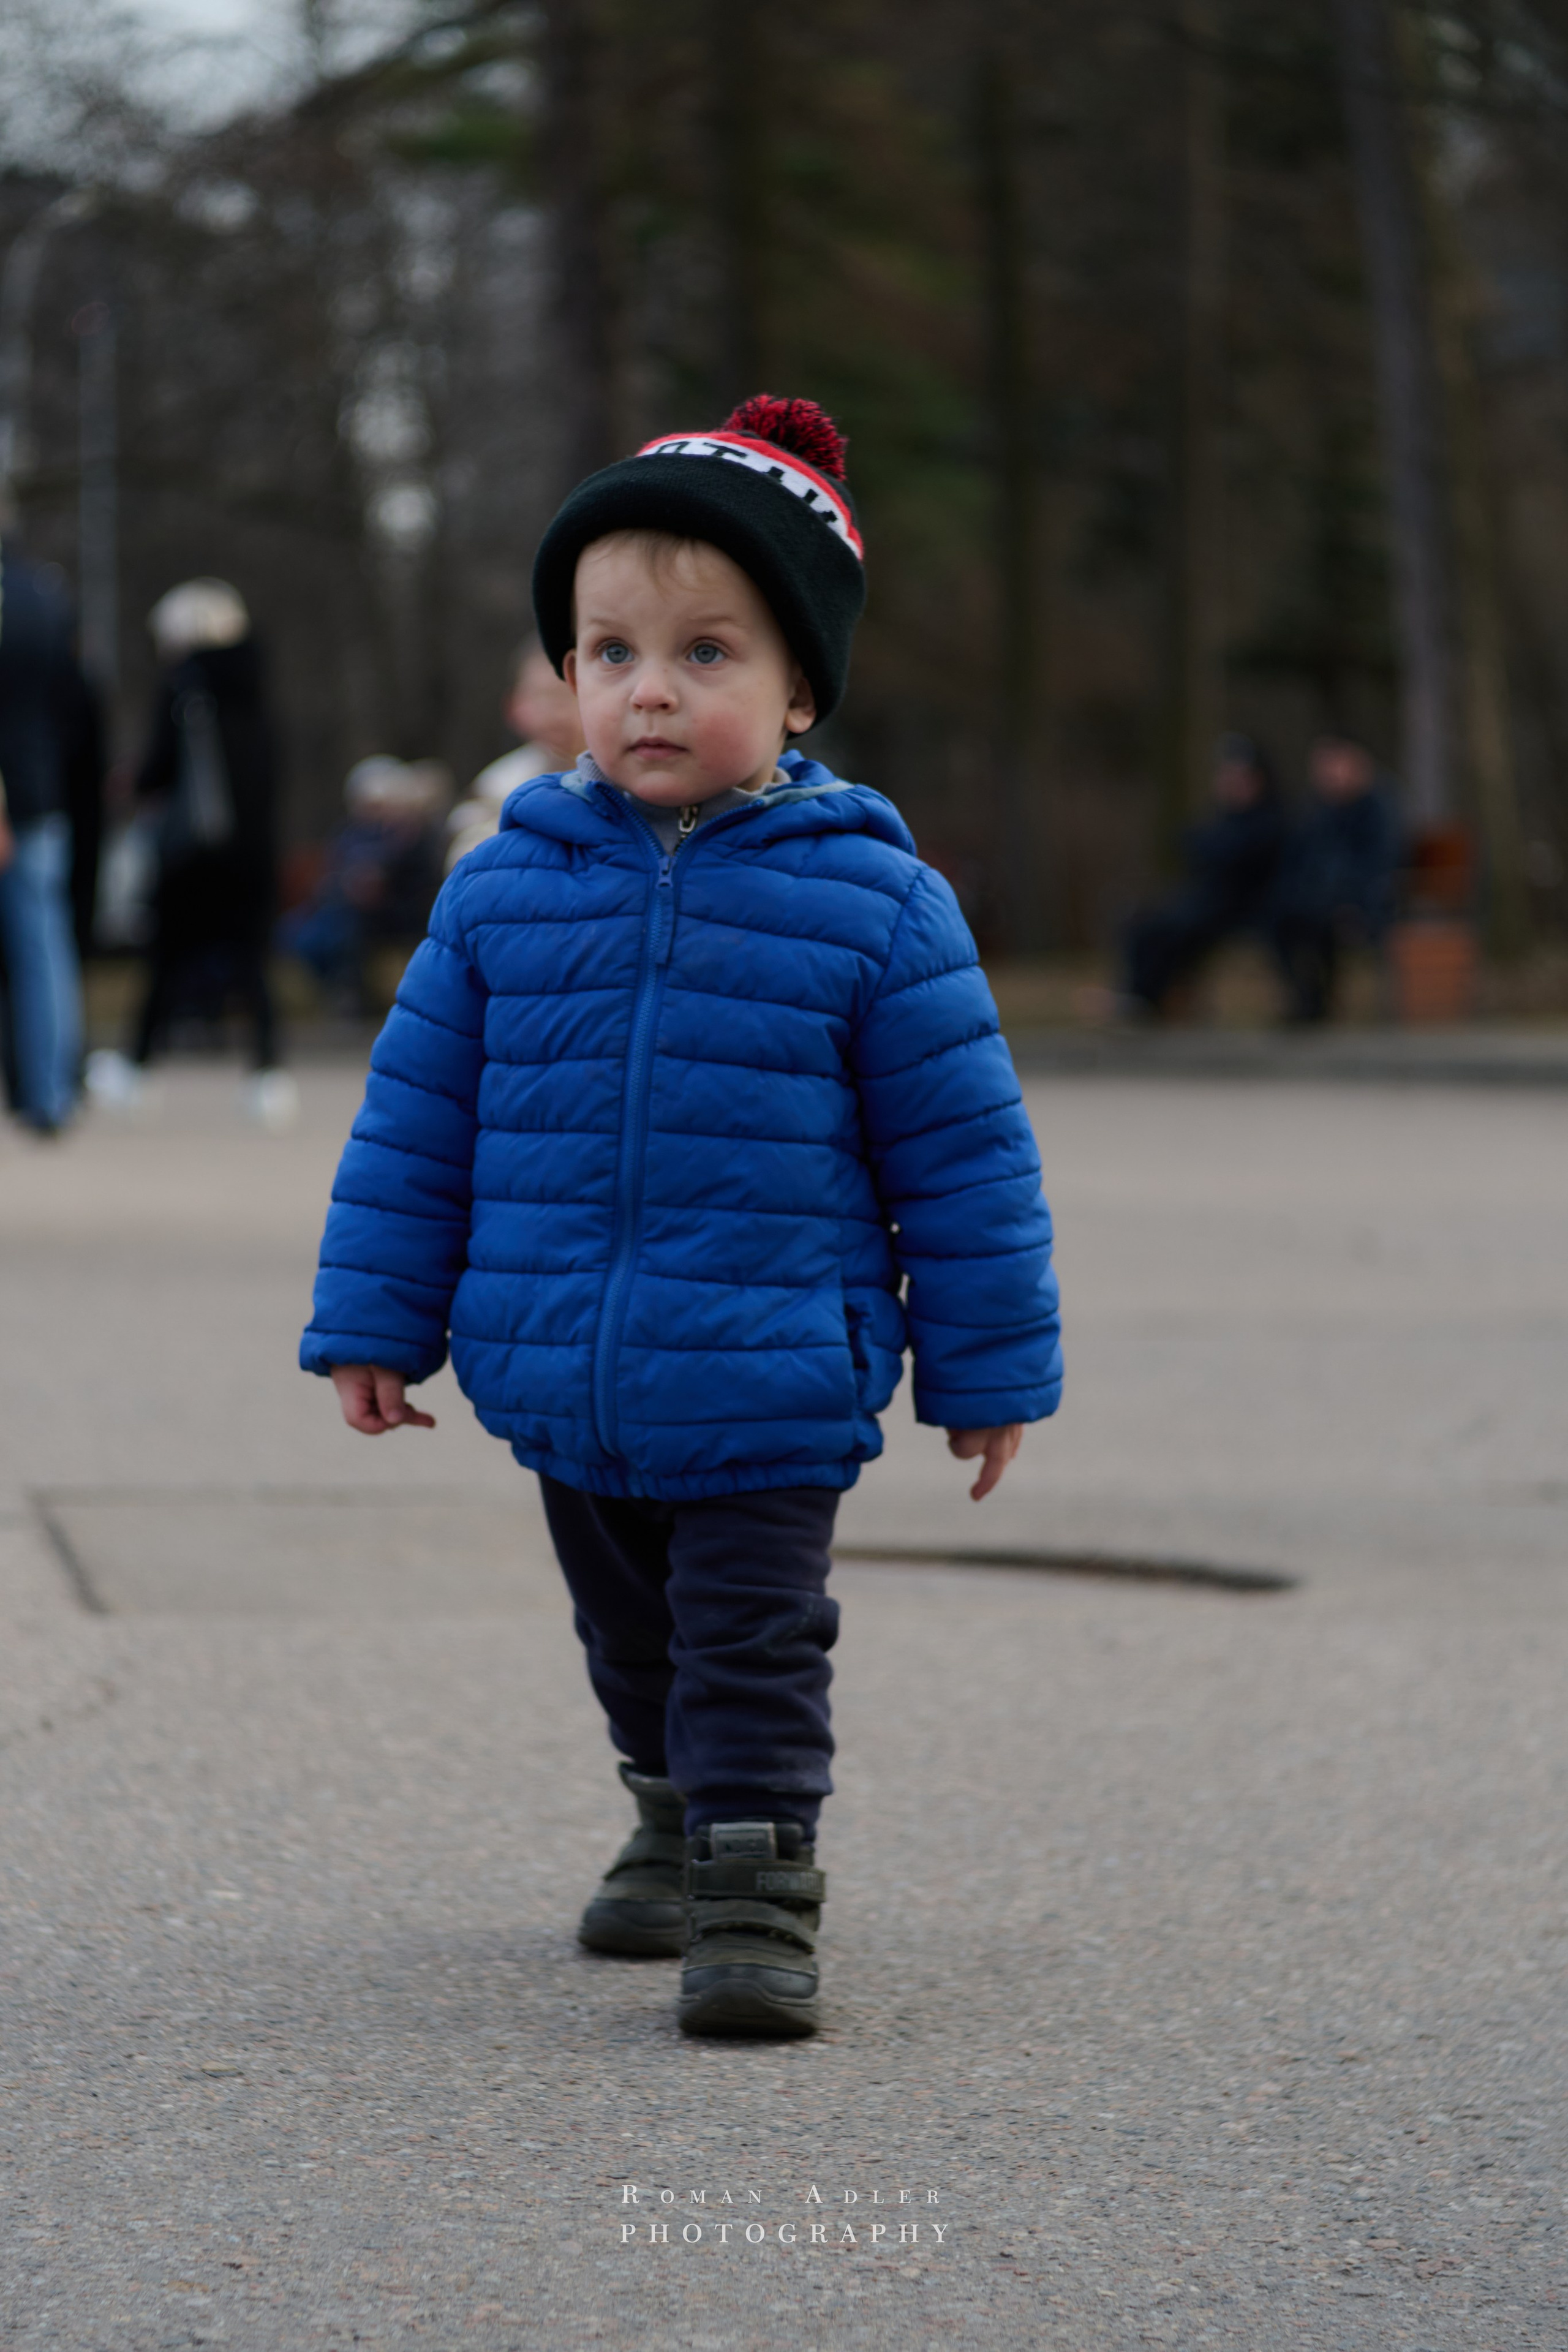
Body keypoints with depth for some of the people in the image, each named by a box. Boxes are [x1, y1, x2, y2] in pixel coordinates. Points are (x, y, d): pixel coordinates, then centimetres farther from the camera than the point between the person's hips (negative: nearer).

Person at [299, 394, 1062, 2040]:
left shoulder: (872, 901, -8)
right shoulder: (503, 892, -1)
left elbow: (961, 1146, -3)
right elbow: (416, 1118, 7)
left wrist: (988, 1365, 0)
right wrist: (372, 1323, 7)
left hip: (767, 1400, -4)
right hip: (566, 1394, 4)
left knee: (753, 1650, -6)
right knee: (635, 1647, 20)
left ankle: (756, 1893, 1)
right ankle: (676, 1818, 40)